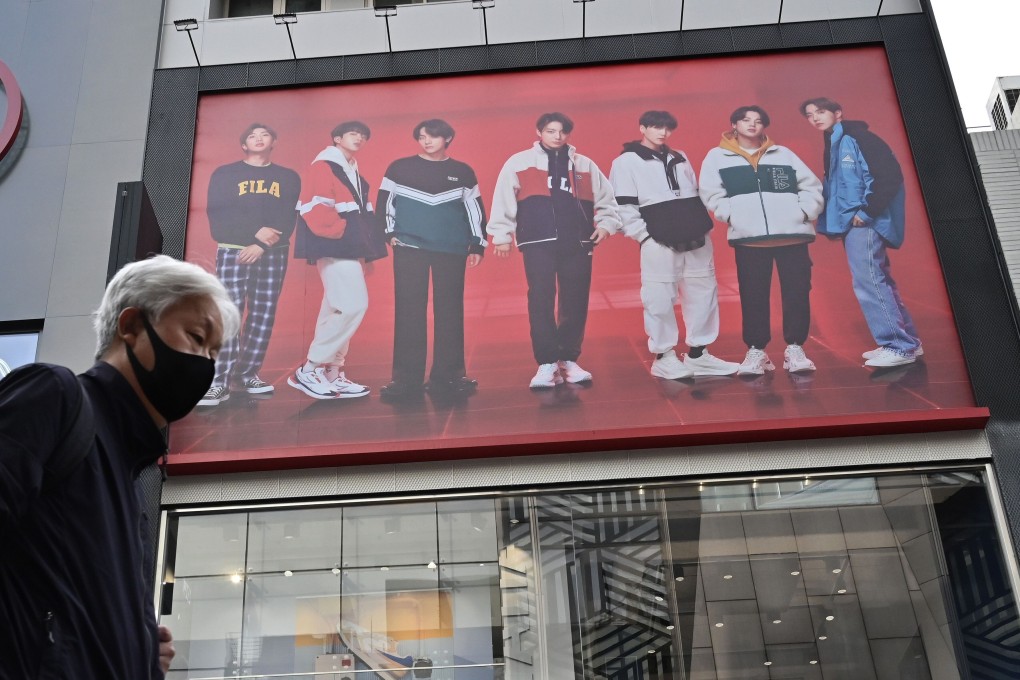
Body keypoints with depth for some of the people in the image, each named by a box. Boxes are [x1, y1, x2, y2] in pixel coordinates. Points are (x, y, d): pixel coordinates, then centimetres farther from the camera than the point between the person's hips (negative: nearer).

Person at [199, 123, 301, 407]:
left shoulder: (288, 177, 14)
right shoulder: (225, 174, 10)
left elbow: (288, 219, 2)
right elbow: (217, 215, -2)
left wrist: (262, 245, -13)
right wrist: (255, 231, -15)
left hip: (273, 254, 3)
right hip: (232, 250, -2)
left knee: (264, 316, -1)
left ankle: (247, 373, 8)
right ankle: (219, 382, -16)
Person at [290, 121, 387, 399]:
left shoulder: (353, 173, 22)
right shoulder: (323, 167, -7)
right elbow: (315, 210, -18)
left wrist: (367, 250, 13)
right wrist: (343, 231, -18)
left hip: (350, 249, 10)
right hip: (334, 248, -10)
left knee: (338, 309, 9)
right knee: (353, 305, -17)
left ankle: (331, 373, 13)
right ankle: (309, 371, -12)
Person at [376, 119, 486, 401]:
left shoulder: (462, 172, 10)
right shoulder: (399, 168, 7)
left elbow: (474, 209, 12)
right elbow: (384, 202, 8)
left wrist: (478, 245, 7)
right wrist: (391, 233, -2)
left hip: (452, 250, 1)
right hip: (409, 248, -1)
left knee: (449, 311, 1)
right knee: (409, 311, -4)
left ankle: (446, 375, 8)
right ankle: (407, 378, -1)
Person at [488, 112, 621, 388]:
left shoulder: (585, 165, 15)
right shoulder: (519, 162, 7)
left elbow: (606, 200, 19)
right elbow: (504, 199, 3)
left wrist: (606, 224, 4)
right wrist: (501, 234, -3)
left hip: (577, 243, 3)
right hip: (539, 242, -2)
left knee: (575, 302, 3)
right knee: (541, 301, -7)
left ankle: (569, 360, 14)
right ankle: (547, 363, -2)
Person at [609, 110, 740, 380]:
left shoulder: (680, 159, 20)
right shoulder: (626, 162, 0)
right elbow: (624, 207, -7)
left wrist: (702, 226, 11)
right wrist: (645, 236, -12)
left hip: (697, 240, 6)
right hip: (658, 243, -6)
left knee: (703, 295, 7)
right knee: (660, 300, -5)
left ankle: (698, 354, 17)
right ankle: (663, 357, 7)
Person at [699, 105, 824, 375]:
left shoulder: (783, 154, 17)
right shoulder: (718, 157, 11)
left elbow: (811, 186, 15)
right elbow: (712, 193, 3)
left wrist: (804, 212, 1)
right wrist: (731, 215, -8)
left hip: (792, 233, 2)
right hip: (748, 236, -1)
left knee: (797, 292, -1)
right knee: (753, 296, -1)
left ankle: (795, 348, 9)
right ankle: (756, 351, 8)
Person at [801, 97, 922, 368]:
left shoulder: (858, 138, -10)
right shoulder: (831, 147, 18)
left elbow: (890, 175, -17)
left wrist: (867, 212, -18)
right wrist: (829, 219, 10)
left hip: (865, 222, -10)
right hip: (850, 223, 10)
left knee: (868, 281, -13)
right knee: (878, 281, 12)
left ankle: (899, 346, -9)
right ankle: (907, 341, 20)